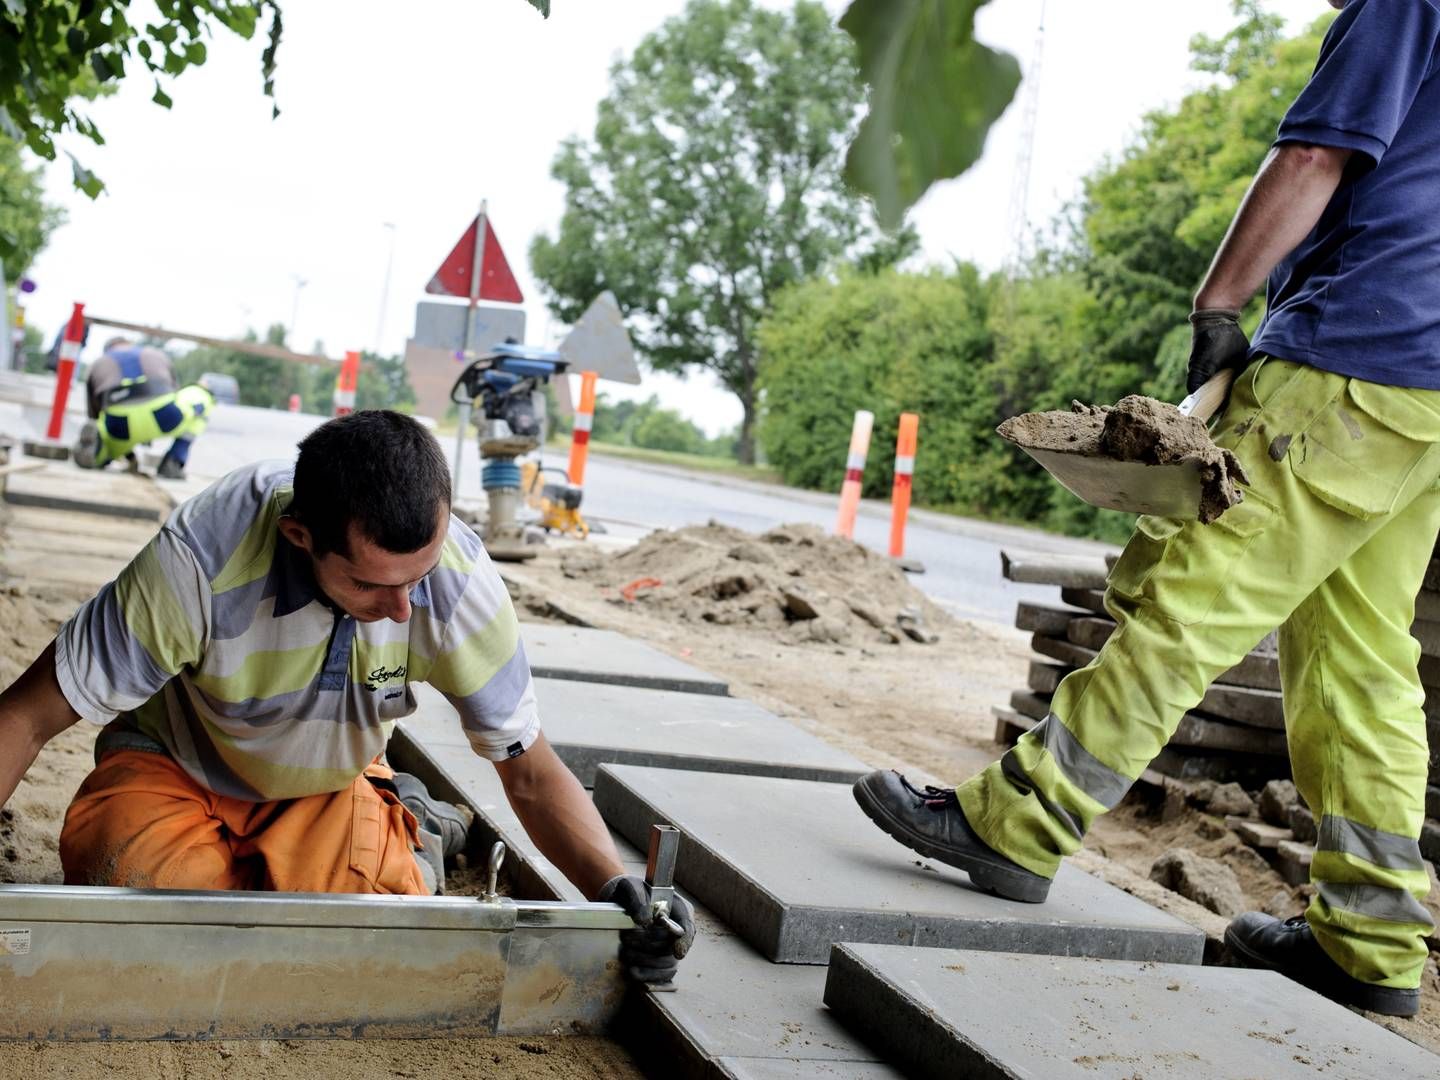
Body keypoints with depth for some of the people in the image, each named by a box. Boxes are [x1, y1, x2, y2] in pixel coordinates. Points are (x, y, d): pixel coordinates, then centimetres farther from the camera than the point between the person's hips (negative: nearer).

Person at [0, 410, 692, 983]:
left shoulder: (462, 586, -28)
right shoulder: (200, 563, -36)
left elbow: (530, 771, -16)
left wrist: (614, 885, -31)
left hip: (334, 781, 1)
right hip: (175, 767, 0)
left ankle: (404, 831, 11)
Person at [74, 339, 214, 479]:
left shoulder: (98, 365, 29)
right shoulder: (158, 355, 31)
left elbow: (95, 414, 30)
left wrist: (128, 454, 39)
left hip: (120, 422, 1)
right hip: (162, 417, -1)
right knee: (200, 395, 30)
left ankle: (95, 439, -6)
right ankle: (173, 462, 13)